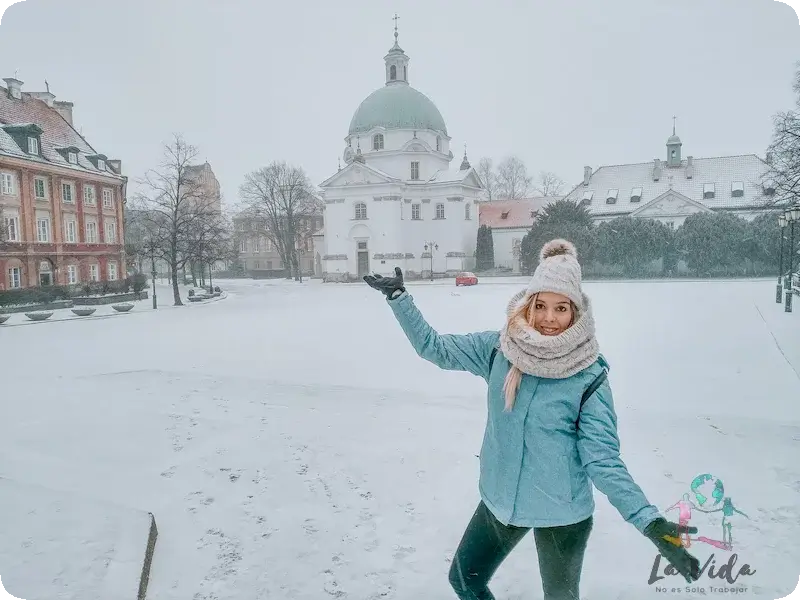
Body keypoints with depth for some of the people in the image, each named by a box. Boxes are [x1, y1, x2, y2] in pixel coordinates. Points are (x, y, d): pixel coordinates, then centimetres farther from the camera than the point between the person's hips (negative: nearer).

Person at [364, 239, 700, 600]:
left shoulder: (588, 377, -18)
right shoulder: (500, 348, -9)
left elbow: (603, 460, -17)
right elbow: (433, 347, -3)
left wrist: (650, 522, -26)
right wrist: (398, 296, -7)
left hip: (562, 514, -3)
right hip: (500, 501, 4)